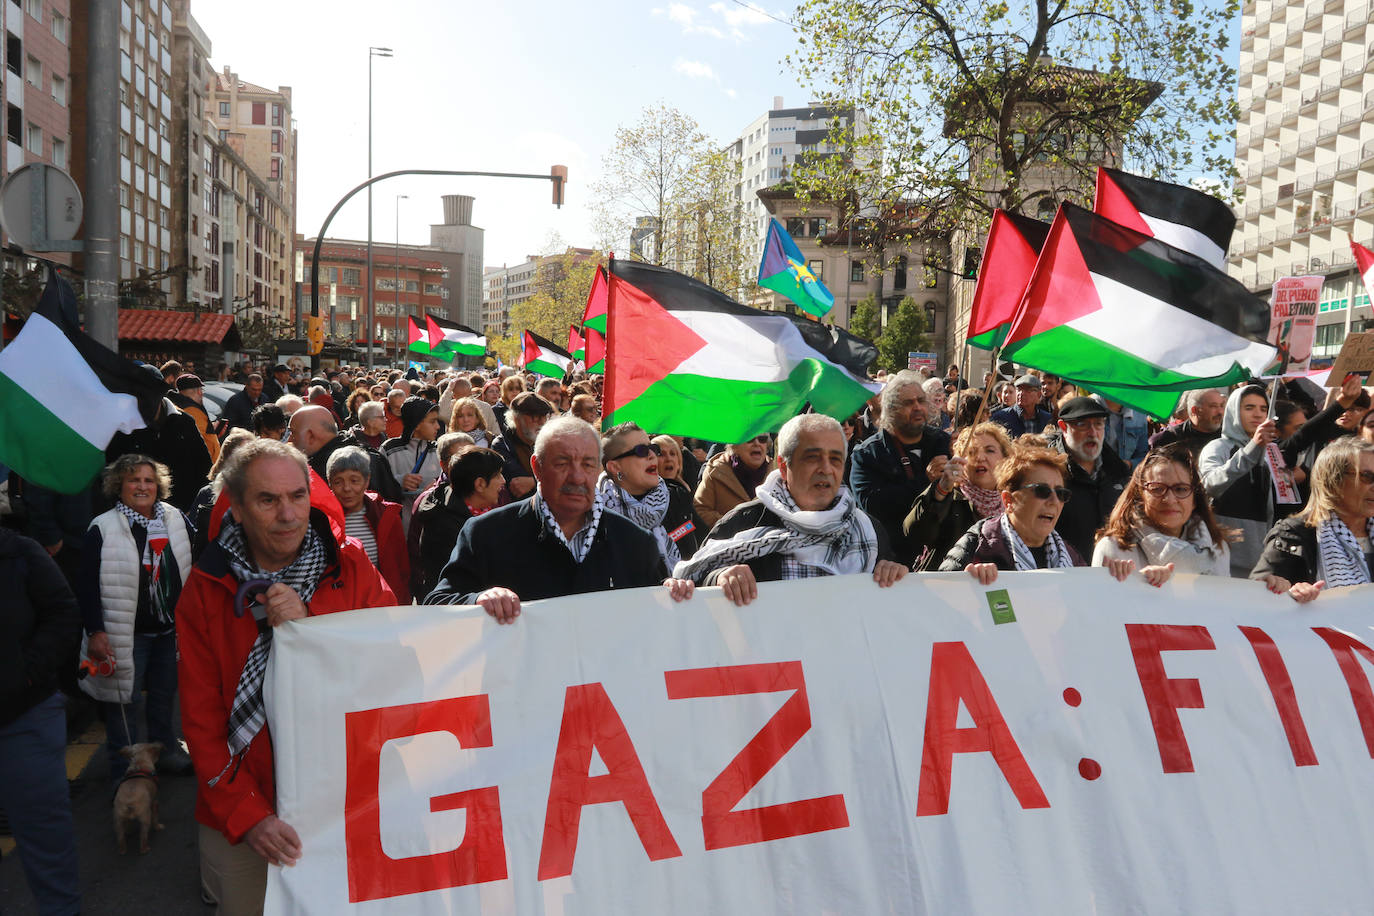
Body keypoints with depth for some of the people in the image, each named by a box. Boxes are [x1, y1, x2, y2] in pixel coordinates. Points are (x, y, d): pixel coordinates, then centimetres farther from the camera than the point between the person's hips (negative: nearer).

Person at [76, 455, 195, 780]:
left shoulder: (176, 519, 3)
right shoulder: (102, 529, -9)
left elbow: (193, 568, 11)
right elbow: (88, 586, -9)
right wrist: (95, 631, -14)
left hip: (171, 628, 4)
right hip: (126, 633, -4)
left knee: (165, 693, 17)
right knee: (125, 699, 2)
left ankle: (165, 749, 34)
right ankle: (124, 771, 15)